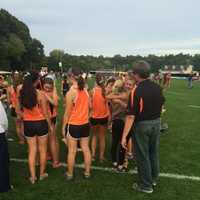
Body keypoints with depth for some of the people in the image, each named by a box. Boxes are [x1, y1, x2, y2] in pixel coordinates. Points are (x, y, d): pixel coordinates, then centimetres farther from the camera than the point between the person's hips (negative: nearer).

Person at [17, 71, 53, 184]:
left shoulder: (22, 94, -4)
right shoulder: (40, 95, -17)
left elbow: (18, 111, 3)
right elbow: (45, 113, -11)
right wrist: (50, 125, 0)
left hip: (27, 124, 4)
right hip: (40, 123, -4)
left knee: (32, 150, 15)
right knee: (42, 150, 14)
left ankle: (33, 176, 21)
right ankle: (42, 174, 28)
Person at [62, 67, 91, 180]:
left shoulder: (70, 93, -15)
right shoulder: (86, 91, 0)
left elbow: (67, 113, -11)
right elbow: (89, 107, 8)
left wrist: (63, 127, -1)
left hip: (73, 125, -5)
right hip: (85, 124, 5)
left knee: (72, 151, 7)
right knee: (86, 149, 13)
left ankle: (70, 174, 20)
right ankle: (87, 172, 25)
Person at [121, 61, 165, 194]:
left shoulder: (137, 91, -22)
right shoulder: (157, 87, -2)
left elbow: (131, 116, -23)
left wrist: (124, 136, -19)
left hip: (142, 124, -6)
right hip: (156, 123, 6)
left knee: (143, 155, 8)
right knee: (154, 152, 21)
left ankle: (146, 185, 22)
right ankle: (154, 178, 39)